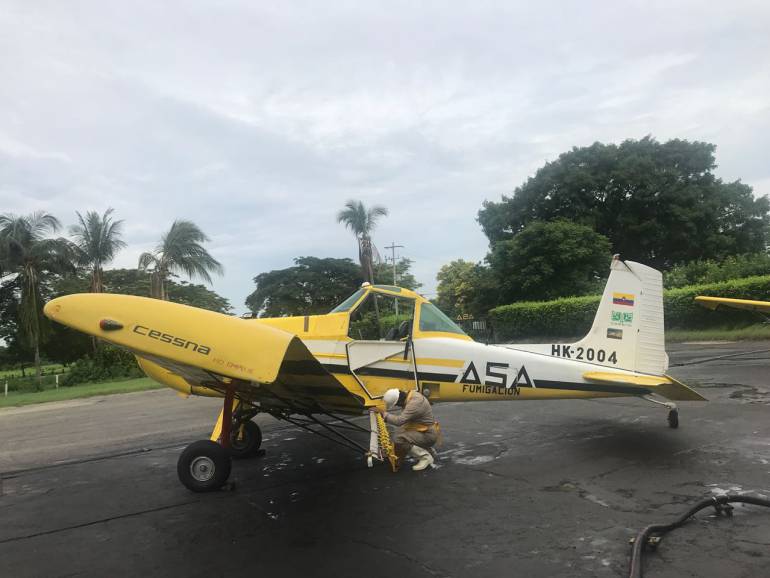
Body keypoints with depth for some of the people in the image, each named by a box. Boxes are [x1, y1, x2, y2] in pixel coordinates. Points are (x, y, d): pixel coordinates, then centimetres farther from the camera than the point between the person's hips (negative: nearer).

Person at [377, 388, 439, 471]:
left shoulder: (415, 403, -29)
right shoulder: (412, 395, -1)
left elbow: (399, 421, -36)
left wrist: (384, 413, -25)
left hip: (428, 435, -10)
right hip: (424, 430, 10)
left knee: (399, 440, -20)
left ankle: (425, 457, -5)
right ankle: (424, 448, 17)